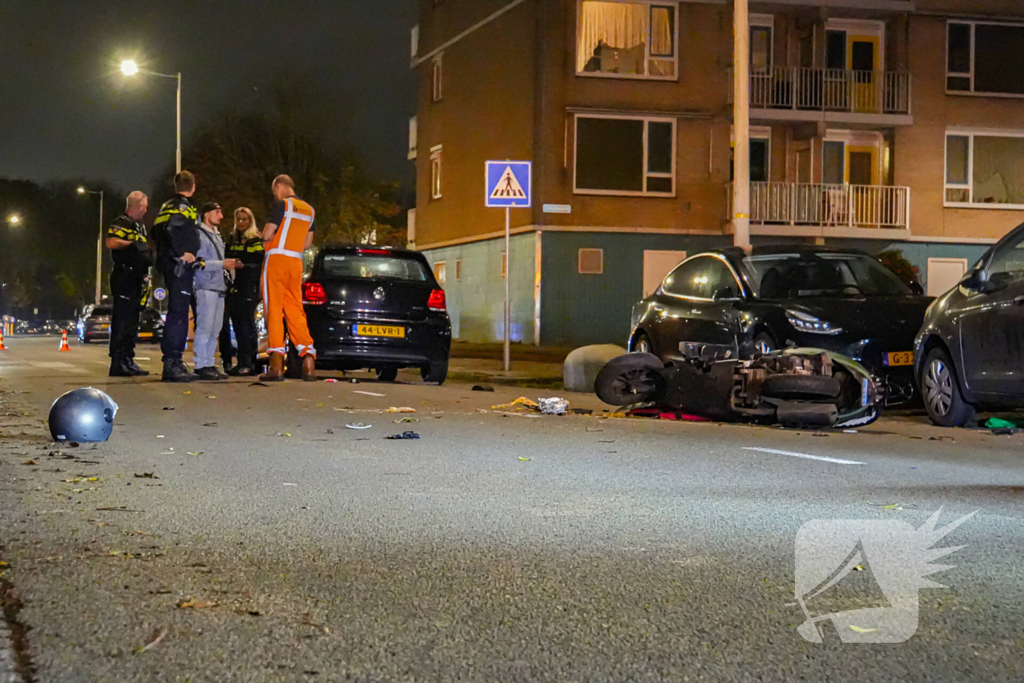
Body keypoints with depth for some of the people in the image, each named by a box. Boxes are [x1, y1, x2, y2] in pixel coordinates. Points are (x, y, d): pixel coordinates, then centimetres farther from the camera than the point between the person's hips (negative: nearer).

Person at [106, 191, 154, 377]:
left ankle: (128, 361, 16)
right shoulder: (121, 223, -7)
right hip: (124, 276, -10)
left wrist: (147, 250, 14)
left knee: (132, 321, 11)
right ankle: (117, 363, -12)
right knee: (121, 321, -11)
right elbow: (111, 243, -22)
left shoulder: (140, 226, 23)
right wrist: (133, 243, -16)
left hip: (137, 277, 10)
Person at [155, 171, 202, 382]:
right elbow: (172, 229, -27)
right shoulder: (183, 208, -11)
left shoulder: (168, 206, 18)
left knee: (177, 313, 15)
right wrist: (182, 253, -20)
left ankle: (173, 362, 20)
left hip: (168, 264, 10)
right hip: (179, 266, -10)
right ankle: (172, 363, -13)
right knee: (178, 313, -11)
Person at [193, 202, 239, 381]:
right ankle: (201, 366, -9)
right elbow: (199, 263, -15)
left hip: (219, 287, 9)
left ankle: (209, 364, 12)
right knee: (205, 328, -10)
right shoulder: (200, 235, -6)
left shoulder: (217, 236, 23)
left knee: (215, 330, 8)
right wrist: (222, 264, -16)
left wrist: (228, 267, 11)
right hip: (206, 288, -9)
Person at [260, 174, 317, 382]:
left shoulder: (282, 204, -6)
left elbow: (267, 235, -10)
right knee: (295, 312, 7)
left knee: (274, 310, -5)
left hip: (276, 259, -6)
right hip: (296, 263, 6)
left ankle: (277, 364, -11)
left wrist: (267, 233, 11)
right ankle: (308, 359, -6)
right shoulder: (309, 210, 16)